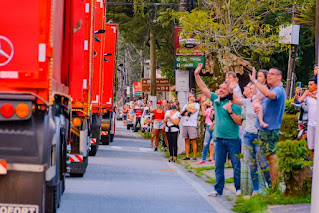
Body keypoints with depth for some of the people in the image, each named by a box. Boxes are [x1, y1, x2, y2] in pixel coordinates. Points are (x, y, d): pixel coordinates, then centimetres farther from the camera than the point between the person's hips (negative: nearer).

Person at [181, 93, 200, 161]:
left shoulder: (196, 104, 6)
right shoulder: (186, 105, 21)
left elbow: (193, 111, -11)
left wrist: (186, 109, 5)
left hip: (192, 124, -5)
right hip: (185, 124, 5)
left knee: (193, 140, -7)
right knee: (186, 141, 5)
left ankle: (194, 156, -5)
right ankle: (187, 156, 8)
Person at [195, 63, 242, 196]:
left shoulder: (235, 105, -5)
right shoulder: (216, 100, 8)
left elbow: (240, 122, -10)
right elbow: (204, 89, 7)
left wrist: (230, 111, -18)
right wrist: (197, 75, 0)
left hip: (233, 139, -4)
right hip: (219, 139, 4)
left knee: (237, 165, 0)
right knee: (218, 165, 6)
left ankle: (239, 188, 9)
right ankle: (218, 189, 11)